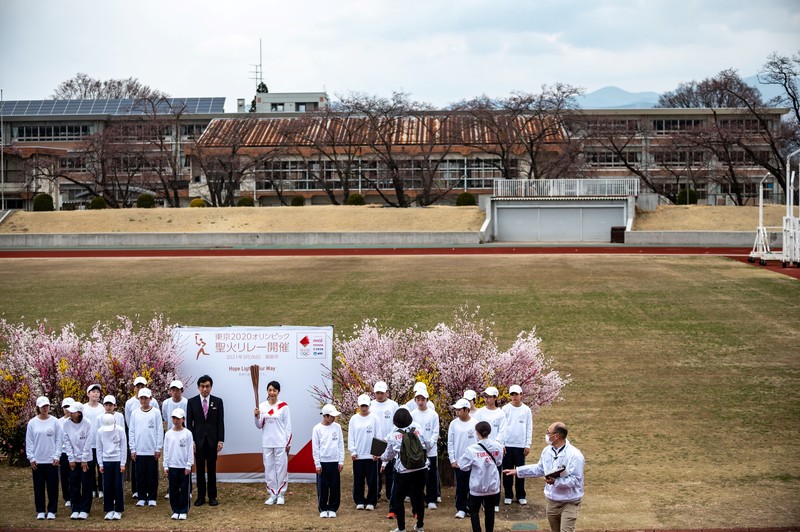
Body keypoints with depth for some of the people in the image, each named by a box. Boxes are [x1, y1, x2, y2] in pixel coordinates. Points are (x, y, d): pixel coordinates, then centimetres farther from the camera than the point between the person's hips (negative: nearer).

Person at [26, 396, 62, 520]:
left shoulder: (55, 422, -1)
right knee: (39, 487, 5)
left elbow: (59, 440, 0)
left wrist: (57, 456, -6)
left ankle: (51, 511, 11)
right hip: (37, 461, 1)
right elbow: (29, 442, 3)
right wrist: (31, 458, -2)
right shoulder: (32, 423, 1)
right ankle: (41, 511, 15)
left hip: (52, 460, -1)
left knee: (52, 487, 2)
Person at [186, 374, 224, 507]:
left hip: (212, 440, 0)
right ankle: (201, 496, 10)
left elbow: (220, 422, 2)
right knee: (200, 470, 3)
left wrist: (220, 440, -5)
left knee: (212, 469, 4)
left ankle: (212, 496, 10)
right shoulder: (192, 402, 2)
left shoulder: (217, 401, 3)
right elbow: (189, 423, 2)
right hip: (198, 440, 0)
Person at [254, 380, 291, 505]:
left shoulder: (283, 406, -4)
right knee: (269, 468, 6)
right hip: (267, 443, 3)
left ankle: (281, 495, 9)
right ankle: (272, 494, 14)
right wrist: (257, 416, -15)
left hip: (281, 443, -3)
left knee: (281, 468, 1)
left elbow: (288, 426, -2)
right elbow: (259, 426, 4)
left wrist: (288, 443, -5)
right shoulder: (262, 406, 4)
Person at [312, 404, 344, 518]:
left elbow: (341, 444, 8)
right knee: (322, 487, 1)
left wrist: (341, 461, 3)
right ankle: (323, 509, 12)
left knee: (335, 487, 3)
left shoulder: (337, 427, 5)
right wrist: (317, 464, -6)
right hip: (323, 462, -3)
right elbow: (315, 447, -3)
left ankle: (333, 509, 13)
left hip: (335, 462, 3)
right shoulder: (317, 429, -4)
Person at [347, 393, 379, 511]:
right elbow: (350, 436, 6)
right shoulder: (354, 419, 5)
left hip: (371, 455, -1)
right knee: (358, 480, 5)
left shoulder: (374, 418, 0)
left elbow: (378, 436, 0)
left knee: (372, 480, 1)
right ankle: (359, 501, 14)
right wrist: (352, 451, -2)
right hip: (357, 455, 2)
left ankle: (371, 502, 9)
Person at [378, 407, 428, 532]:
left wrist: (380, 457, 30)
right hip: (420, 469, 3)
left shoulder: (393, 435, -3)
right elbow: (426, 446, 11)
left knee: (398, 499, 10)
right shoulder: (417, 429, 2)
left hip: (403, 471, -3)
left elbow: (389, 455, 9)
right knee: (418, 497, 16)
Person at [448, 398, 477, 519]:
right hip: (458, 461, 1)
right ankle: (461, 509, 12)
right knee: (460, 486, 5)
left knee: (472, 485, 5)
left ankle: (471, 507, 16)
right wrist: (452, 460, -1)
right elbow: (450, 443, 4)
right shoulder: (453, 424, 0)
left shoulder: (475, 424, -5)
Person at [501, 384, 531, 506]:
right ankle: (508, 495, 13)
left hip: (521, 445, 0)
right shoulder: (505, 409, 0)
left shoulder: (526, 410, 3)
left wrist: (528, 445, 0)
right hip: (507, 445, 0)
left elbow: (529, 428, 5)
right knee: (507, 471, 4)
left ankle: (521, 496, 13)